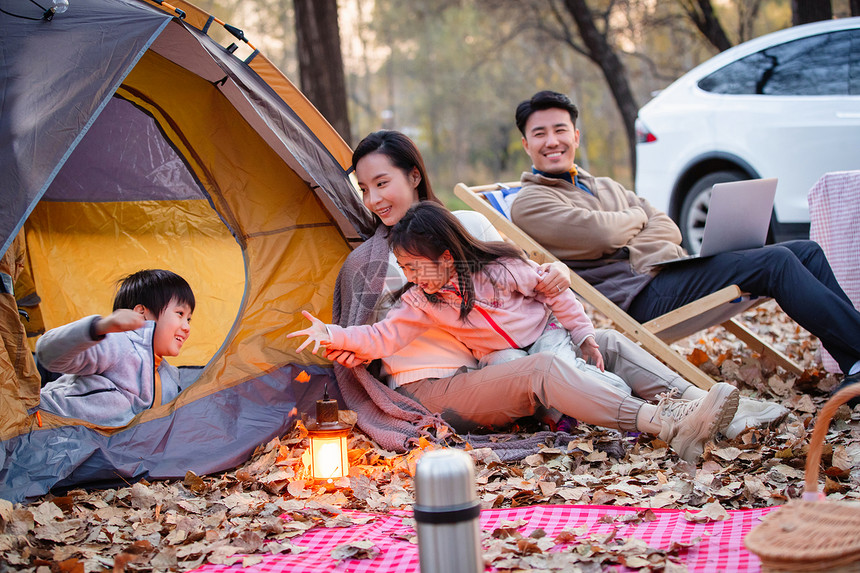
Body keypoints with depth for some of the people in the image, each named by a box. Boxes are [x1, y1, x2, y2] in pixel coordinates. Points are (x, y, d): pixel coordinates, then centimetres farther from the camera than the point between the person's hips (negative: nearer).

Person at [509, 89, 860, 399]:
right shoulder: (529, 203, 1)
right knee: (777, 263, -21)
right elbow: (603, 233, -15)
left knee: (805, 251, -3)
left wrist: (630, 246, -7)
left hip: (673, 269, 9)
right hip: (641, 292, -9)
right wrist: (637, 216, 7)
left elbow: (668, 229, 15)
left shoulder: (604, 186, 27)